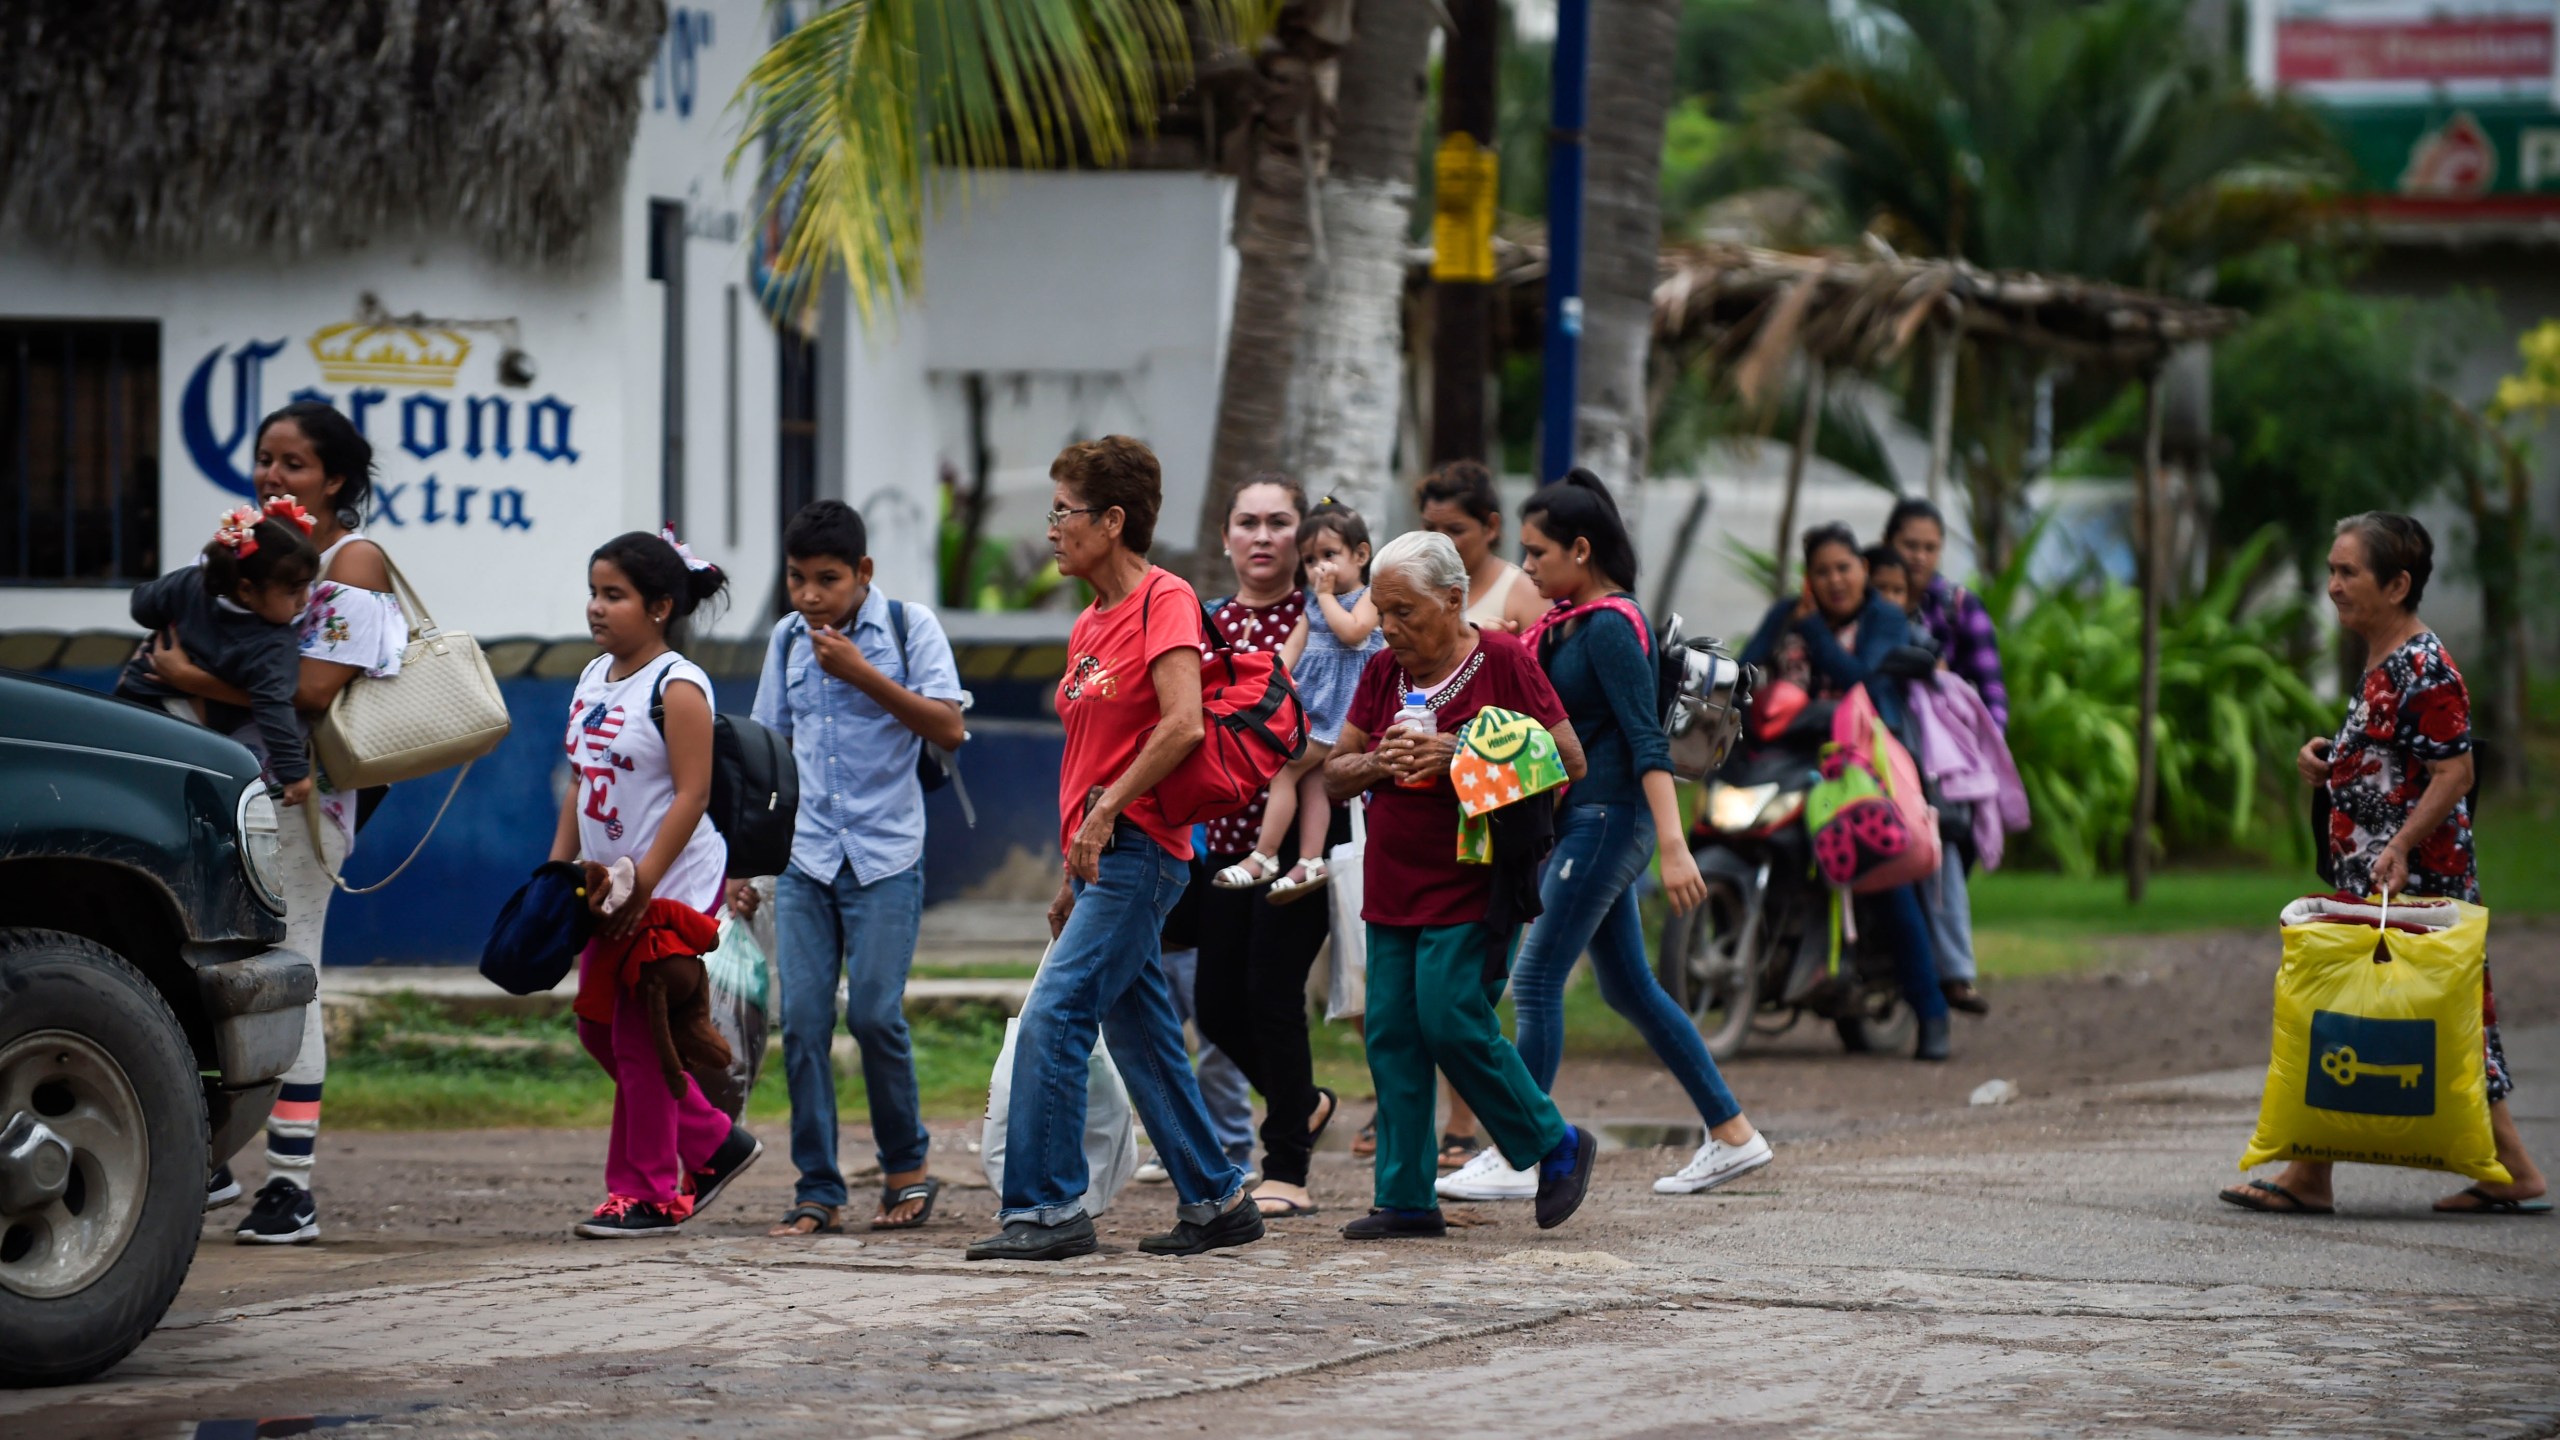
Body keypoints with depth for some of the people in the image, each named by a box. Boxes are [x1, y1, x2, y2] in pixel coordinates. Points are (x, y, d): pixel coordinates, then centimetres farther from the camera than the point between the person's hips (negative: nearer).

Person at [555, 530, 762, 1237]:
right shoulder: (593, 679, 11)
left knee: (639, 1041, -5)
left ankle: (645, 1194, 4)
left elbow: (692, 795, -19)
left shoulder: (676, 687, -14)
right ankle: (713, 1141, 26)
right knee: (598, 1029, 12)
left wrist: (642, 883, -22)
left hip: (673, 887, -9)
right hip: (609, 887, 9)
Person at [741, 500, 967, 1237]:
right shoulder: (787, 638, 10)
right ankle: (816, 1188, 3)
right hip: (804, 857, 4)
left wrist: (864, 676, -16)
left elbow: (948, 729, -9)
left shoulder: (908, 626, -2)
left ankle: (906, 1165, 12)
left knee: (875, 1012, -10)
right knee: (802, 1019, -4)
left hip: (885, 856, -4)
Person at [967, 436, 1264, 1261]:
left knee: (1052, 1016, -16)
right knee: (1142, 1037, 10)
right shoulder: (1089, 625, 17)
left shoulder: (1164, 600, -9)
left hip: (1137, 846, -9)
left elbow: (1183, 725, -21)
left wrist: (1105, 811, -19)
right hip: (1102, 855, 9)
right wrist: (1072, 877, 18)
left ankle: (1045, 1208, -15)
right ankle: (1215, 1201, 17)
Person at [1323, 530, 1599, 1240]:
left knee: (1452, 1021, -14)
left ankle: (1558, 1147, 5)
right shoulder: (1383, 672, 10)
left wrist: (1462, 755, -18)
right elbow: (1334, 775, 15)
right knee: (1392, 1035, 1)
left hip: (1474, 883, -6)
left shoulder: (1503, 661, -7)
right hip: (1393, 883, 6)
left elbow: (1570, 761, -9)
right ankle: (1407, 1200, 6)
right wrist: (1378, 763, -8)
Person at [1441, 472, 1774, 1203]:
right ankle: (1732, 1134, 18)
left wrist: (1673, 846, -27)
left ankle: (1515, 1159, -7)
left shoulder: (1610, 628, -15)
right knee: (1628, 987, 12)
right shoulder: (1566, 623, 12)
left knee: (1535, 979, -9)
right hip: (1584, 821, 10)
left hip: (1608, 820, -10)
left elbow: (1647, 743, -21)